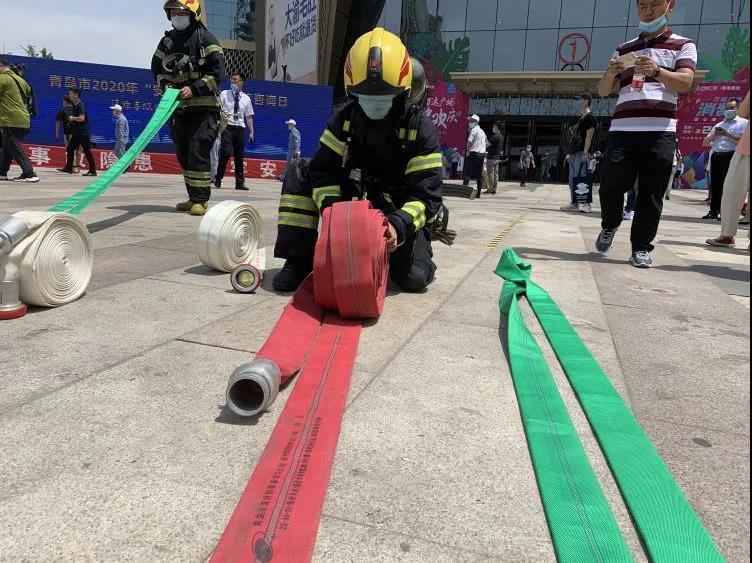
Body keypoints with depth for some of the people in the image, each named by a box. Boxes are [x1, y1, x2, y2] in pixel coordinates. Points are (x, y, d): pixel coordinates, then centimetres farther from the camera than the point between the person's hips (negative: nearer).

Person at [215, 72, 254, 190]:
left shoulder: (246, 98, 11)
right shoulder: (224, 94, 5)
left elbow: (249, 117, 14)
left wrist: (251, 132, 9)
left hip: (240, 128, 3)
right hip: (227, 127, -3)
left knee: (240, 156, 4)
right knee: (226, 153, -16)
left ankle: (240, 183, 11)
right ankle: (218, 179, -3)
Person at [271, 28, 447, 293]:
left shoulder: (421, 129, -16)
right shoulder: (345, 118, -7)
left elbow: (426, 194, -22)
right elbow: (323, 169, -10)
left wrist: (399, 225, -41)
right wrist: (331, 208, -30)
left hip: (400, 211, -3)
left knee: (413, 278, -23)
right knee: (300, 174, -16)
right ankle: (298, 261, -15)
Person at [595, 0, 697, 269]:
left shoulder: (682, 45, 13)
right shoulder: (624, 49, 21)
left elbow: (685, 83, -4)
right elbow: (603, 90, 16)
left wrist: (657, 71, -23)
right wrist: (611, 72, -7)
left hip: (659, 131, -2)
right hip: (622, 130, 2)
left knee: (651, 194, -5)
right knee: (611, 186, -5)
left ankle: (641, 248, 2)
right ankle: (610, 226, 21)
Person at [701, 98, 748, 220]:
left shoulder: (743, 123, 6)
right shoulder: (719, 125, 23)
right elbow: (705, 142, 22)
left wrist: (727, 134, -14)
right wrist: (714, 135, 1)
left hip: (731, 156, -5)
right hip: (716, 156, 5)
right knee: (715, 184, 3)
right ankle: (713, 211, 5)